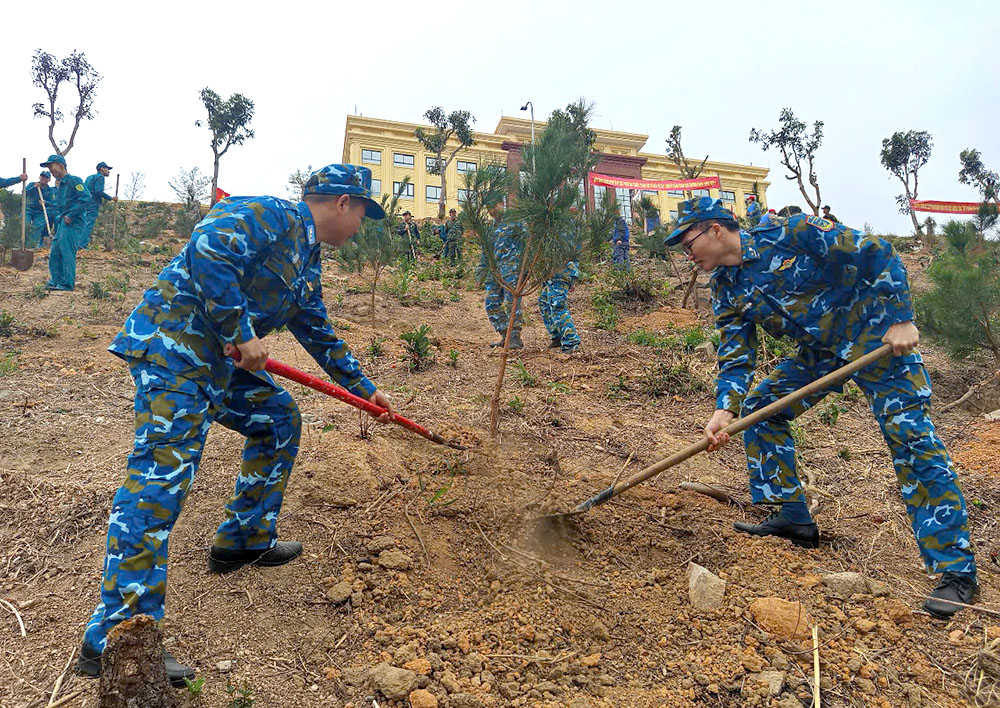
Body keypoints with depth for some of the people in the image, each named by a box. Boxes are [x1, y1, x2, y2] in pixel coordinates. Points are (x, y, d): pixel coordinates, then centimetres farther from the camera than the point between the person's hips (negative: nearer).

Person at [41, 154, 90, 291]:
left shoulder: (74, 180, -8)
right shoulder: (59, 185, 20)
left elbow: (86, 197, -20)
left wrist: (71, 215, -20)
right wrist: (51, 221, 17)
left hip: (72, 224, -9)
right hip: (61, 223, 9)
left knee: (67, 253, -9)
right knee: (55, 253, 10)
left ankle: (67, 283, -4)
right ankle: (56, 280, 19)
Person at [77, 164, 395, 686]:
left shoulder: (307, 259, 20)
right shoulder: (271, 216, -10)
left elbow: (319, 333, 28)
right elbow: (208, 252, -27)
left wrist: (364, 389, 32)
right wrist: (241, 332, -22)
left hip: (221, 361, 10)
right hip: (172, 348, -10)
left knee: (278, 419, 16)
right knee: (162, 472, -14)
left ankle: (245, 540, 29)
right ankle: (113, 640, -9)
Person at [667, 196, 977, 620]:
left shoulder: (791, 234, -21)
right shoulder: (725, 289, -2)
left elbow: (878, 254, -18)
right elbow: (735, 357, -5)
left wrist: (900, 319, -22)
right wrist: (725, 410, -20)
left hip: (877, 338, -7)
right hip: (821, 351, 7)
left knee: (911, 438, -12)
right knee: (759, 408, 2)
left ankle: (957, 570, -4)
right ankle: (795, 520, 13)